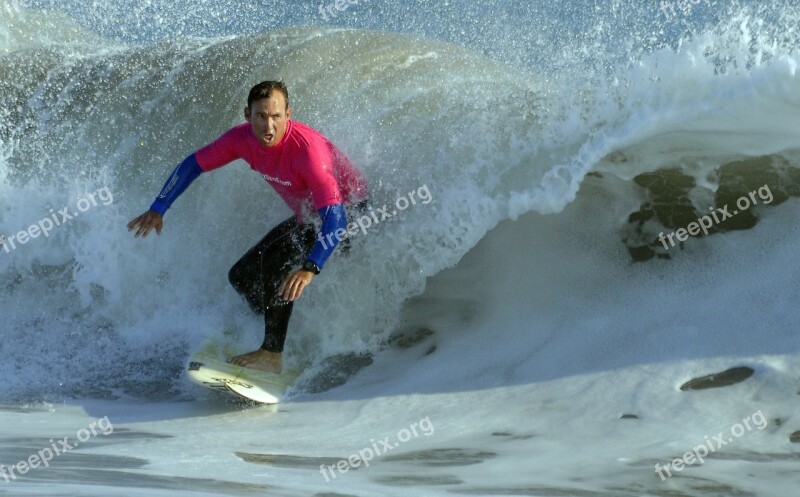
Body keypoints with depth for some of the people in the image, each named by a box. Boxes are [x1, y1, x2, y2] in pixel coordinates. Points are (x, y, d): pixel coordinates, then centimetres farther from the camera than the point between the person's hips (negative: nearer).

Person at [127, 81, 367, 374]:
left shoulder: (306, 149, -37)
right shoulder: (243, 138, -16)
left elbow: (335, 218, -43)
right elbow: (193, 164, -1)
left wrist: (310, 269, -55)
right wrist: (158, 210, -5)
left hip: (349, 212, -8)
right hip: (307, 216, 8)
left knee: (275, 258, -29)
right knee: (242, 277, 4)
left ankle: (271, 355, -21)